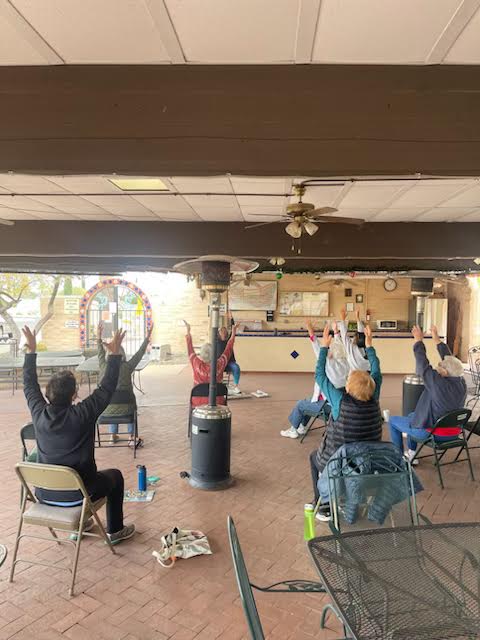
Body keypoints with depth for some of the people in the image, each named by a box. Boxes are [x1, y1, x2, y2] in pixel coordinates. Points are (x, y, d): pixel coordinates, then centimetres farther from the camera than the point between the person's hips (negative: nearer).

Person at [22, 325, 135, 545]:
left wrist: (31, 350, 10)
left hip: (44, 493, 5)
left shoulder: (39, 413, -10)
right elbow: (106, 388, -16)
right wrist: (115, 354, -12)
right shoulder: (82, 415, -23)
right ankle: (115, 530, 31)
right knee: (114, 476, 23)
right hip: (75, 494, -5)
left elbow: (29, 384, 5)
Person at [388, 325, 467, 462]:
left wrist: (418, 340, -8)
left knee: (393, 420, 15)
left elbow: (422, 363, -21)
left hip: (430, 432, -7)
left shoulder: (438, 383, -30)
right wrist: (437, 339, 8)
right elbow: (450, 359, 2)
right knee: (412, 415, 32)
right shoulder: (461, 383, -11)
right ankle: (411, 454, 36)